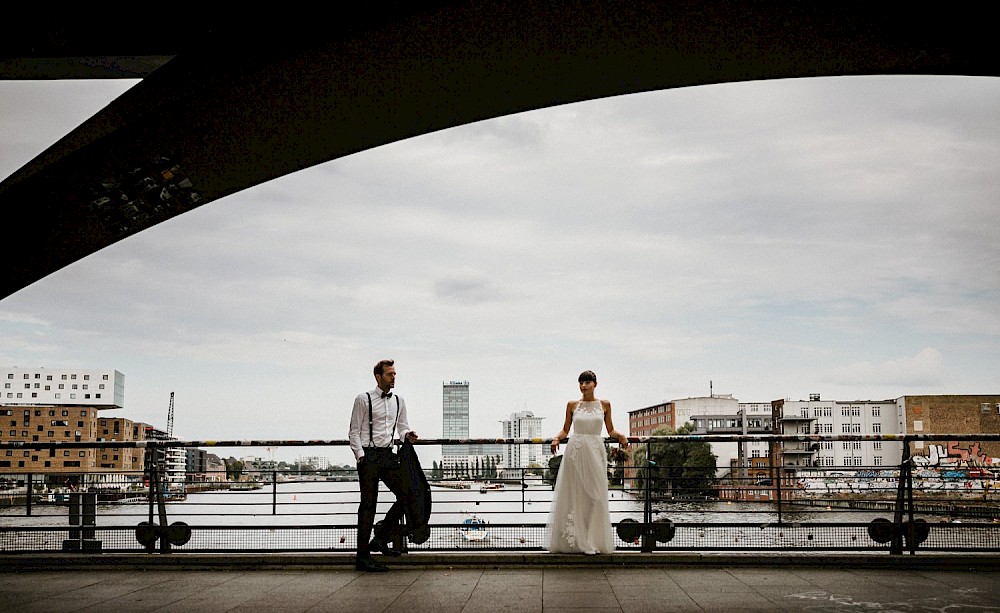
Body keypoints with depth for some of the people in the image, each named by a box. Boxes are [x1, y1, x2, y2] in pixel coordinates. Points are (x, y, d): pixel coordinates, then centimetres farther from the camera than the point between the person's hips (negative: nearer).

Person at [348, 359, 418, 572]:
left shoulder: (398, 401, 13)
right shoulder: (364, 400, -2)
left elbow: (402, 426, 20)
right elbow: (354, 432, -2)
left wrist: (407, 434, -4)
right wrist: (360, 456, -11)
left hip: (389, 455, 5)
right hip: (369, 455, -5)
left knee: (406, 494, -6)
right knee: (368, 504, -4)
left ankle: (381, 538, 10)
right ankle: (363, 556, 2)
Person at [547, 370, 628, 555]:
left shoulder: (604, 405, 7)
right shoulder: (572, 405, 6)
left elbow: (610, 430, 11)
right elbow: (565, 430, 9)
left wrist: (620, 436, -8)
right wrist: (556, 438, -10)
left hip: (595, 452, 0)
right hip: (575, 451, 0)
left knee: (595, 496, -2)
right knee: (573, 496, -1)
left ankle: (592, 542, 5)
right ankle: (573, 541, 5)